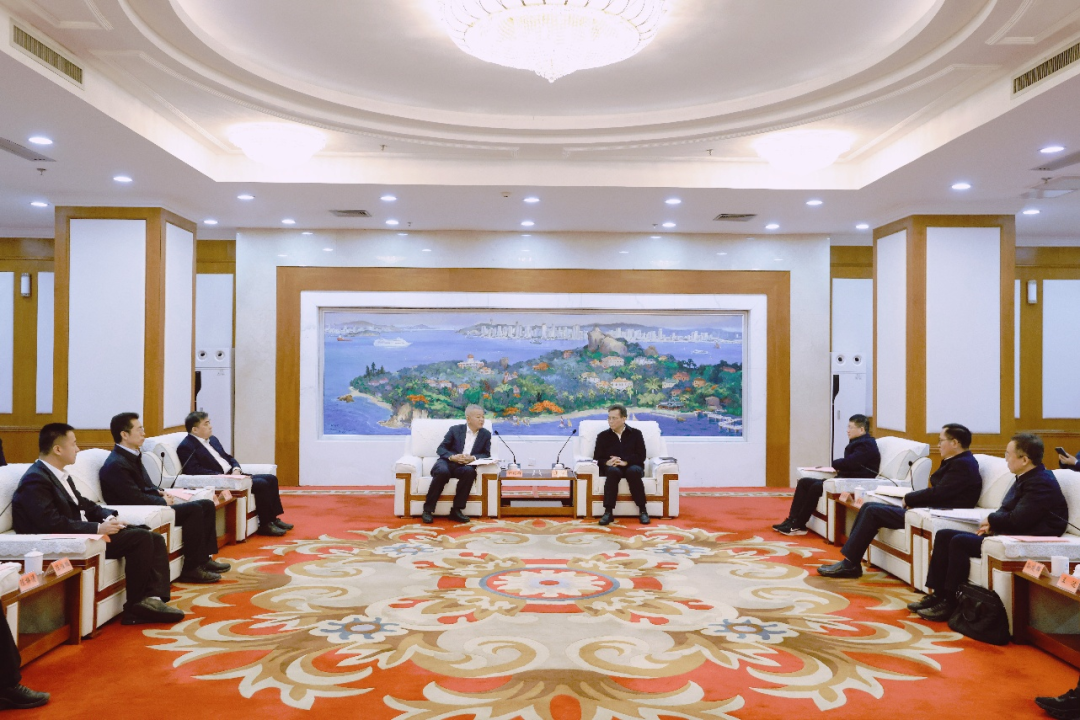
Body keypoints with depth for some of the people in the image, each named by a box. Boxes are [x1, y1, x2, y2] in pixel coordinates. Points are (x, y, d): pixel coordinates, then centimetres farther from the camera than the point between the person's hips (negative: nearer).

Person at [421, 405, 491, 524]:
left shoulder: (486, 434, 10)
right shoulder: (455, 430, 6)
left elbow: (486, 454, 5)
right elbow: (441, 449, 3)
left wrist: (473, 458, -17)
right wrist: (452, 457, -18)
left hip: (465, 466, 1)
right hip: (447, 462, -1)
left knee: (470, 471, -35)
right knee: (442, 471, -37)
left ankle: (456, 510, -26)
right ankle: (428, 510, -25)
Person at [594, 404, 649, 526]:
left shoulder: (636, 433, 10)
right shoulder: (603, 436, 13)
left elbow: (641, 456, -1)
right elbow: (597, 458, 5)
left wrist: (625, 462, -19)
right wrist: (607, 462, -19)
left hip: (632, 466, 0)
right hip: (612, 468, 1)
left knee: (633, 471, -38)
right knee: (613, 471, -37)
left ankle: (642, 510, -30)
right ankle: (608, 512, -39)